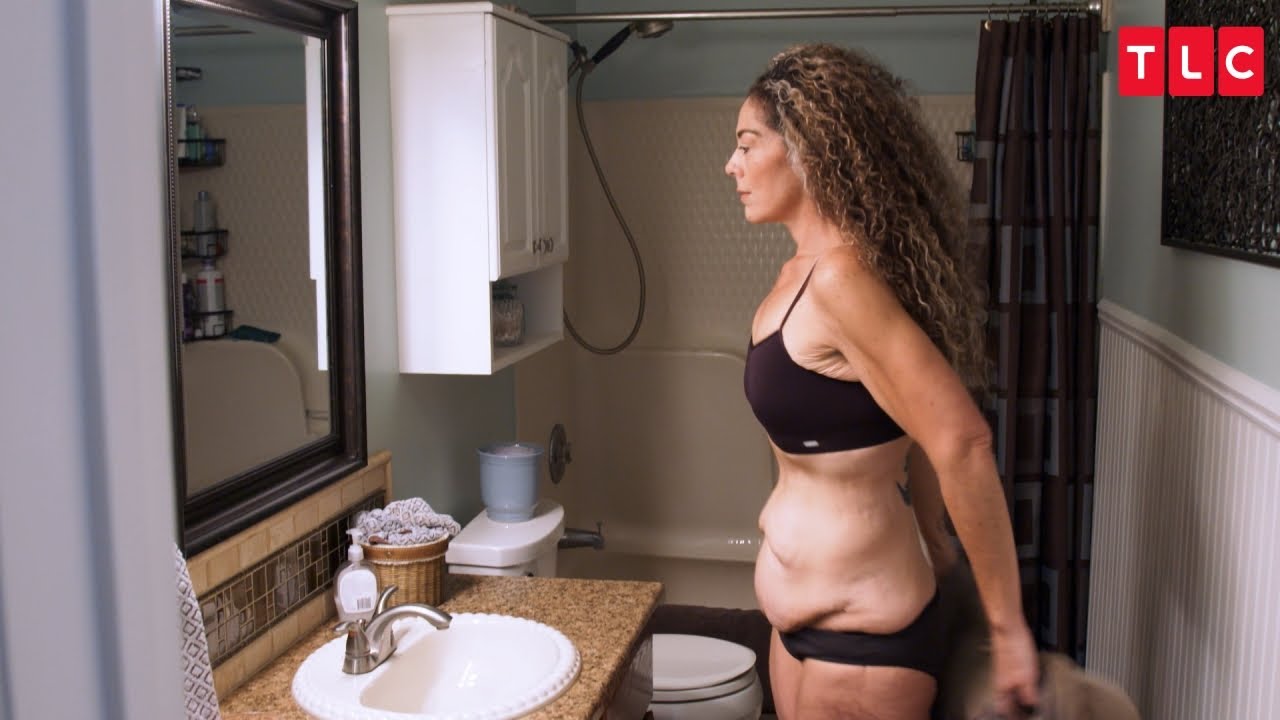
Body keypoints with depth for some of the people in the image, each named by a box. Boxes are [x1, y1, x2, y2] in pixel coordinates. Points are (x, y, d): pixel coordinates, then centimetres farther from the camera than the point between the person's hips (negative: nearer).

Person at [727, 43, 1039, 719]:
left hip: (861, 632, -9)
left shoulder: (839, 278, -25)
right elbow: (914, 416, 12)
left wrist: (1007, 627, -22)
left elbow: (961, 442, -28)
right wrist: (932, 541, 17)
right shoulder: (804, 272, 4)